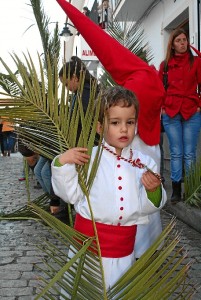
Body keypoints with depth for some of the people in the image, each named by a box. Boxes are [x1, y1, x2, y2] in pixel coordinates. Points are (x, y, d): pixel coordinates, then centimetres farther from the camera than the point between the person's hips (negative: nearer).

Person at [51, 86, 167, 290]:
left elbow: (149, 207, -1)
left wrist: (154, 190, -21)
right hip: (89, 238, -2)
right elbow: (71, 195, -9)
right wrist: (62, 163, -20)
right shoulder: (88, 158, -12)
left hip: (125, 245, 2)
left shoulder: (144, 163, -4)